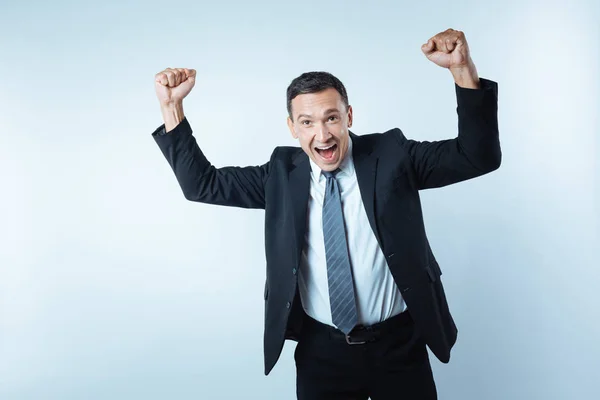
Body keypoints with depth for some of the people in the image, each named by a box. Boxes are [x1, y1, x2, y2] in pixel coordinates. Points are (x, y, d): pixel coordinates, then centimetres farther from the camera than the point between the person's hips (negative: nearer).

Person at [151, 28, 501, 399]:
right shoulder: (283, 172, -1)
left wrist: (462, 69, -27)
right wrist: (172, 106, -7)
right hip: (321, 351, 2)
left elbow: (478, 156, -13)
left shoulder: (392, 156, -6)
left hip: (399, 346, -1)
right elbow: (203, 184, 2)